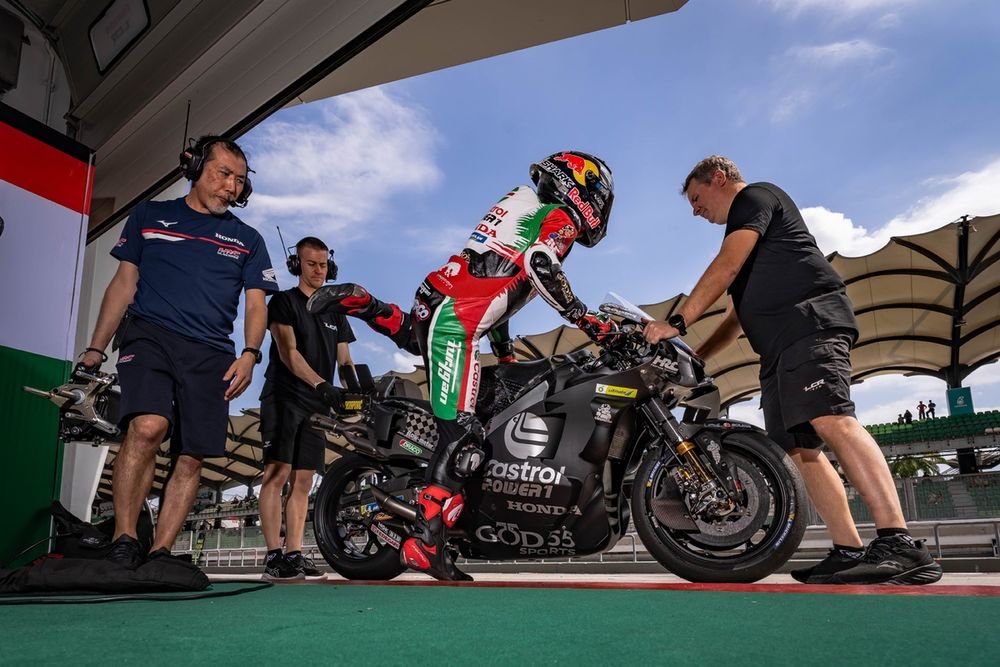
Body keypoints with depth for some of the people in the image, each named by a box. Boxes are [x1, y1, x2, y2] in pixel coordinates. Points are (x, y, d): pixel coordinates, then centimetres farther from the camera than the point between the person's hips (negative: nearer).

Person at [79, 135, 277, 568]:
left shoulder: (247, 239, 16)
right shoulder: (149, 215, 15)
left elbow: (256, 303, 9)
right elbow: (124, 283, 14)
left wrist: (250, 354, -9)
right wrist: (95, 348, 9)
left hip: (210, 355, 2)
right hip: (150, 336, -2)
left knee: (191, 457, -3)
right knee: (147, 426, -26)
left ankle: (159, 554, 6)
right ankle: (122, 542, -15)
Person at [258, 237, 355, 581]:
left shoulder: (334, 313, 20)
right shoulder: (283, 301, 3)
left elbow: (344, 359, 14)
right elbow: (288, 352, -11)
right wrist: (321, 384, -24)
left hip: (317, 405, 6)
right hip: (283, 399, -5)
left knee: (302, 481, 5)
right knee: (278, 474, -12)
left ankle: (294, 554, 8)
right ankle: (274, 556, -12)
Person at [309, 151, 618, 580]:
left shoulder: (522, 203, 29)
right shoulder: (560, 217, 3)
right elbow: (539, 264, -20)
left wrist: (505, 353, 34)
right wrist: (585, 319, -15)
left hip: (434, 300, 9)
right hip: (456, 322, -9)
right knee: (462, 433, -12)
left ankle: (362, 303, 20)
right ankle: (425, 542, -14)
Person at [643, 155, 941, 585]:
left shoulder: (755, 196, 8)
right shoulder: (745, 234, 35)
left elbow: (726, 267, -8)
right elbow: (740, 312, 34)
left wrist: (677, 323, -11)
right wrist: (694, 357, 26)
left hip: (809, 319, -10)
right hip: (779, 346, 10)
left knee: (831, 421, -27)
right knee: (799, 449, 0)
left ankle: (899, 544, -34)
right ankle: (849, 552, -3)